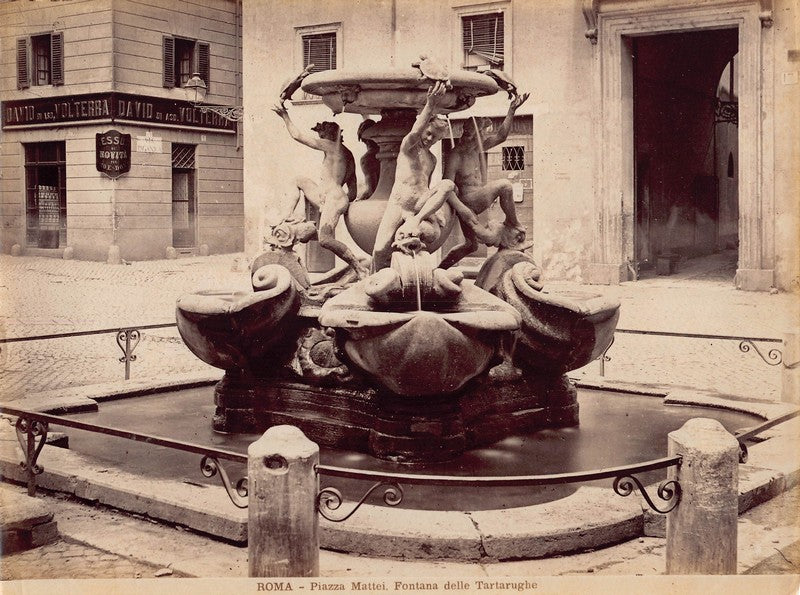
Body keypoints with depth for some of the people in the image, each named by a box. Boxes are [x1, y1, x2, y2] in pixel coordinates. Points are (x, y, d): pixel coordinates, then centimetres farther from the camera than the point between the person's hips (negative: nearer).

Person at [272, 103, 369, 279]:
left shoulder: (331, 146, -2)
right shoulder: (349, 156, 23)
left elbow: (297, 136, 2)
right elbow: (353, 193, 23)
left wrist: (285, 116, 14)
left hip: (334, 197, -10)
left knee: (325, 240, -25)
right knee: (299, 181, 25)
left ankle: (360, 268, -22)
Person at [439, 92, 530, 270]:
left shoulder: (477, 148, 5)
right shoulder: (455, 157, -19)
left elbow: (500, 135, 8)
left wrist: (512, 110, -1)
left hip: (477, 201, 9)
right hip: (466, 203, -9)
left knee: (470, 245, 19)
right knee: (504, 185, -21)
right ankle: (513, 225, -4)